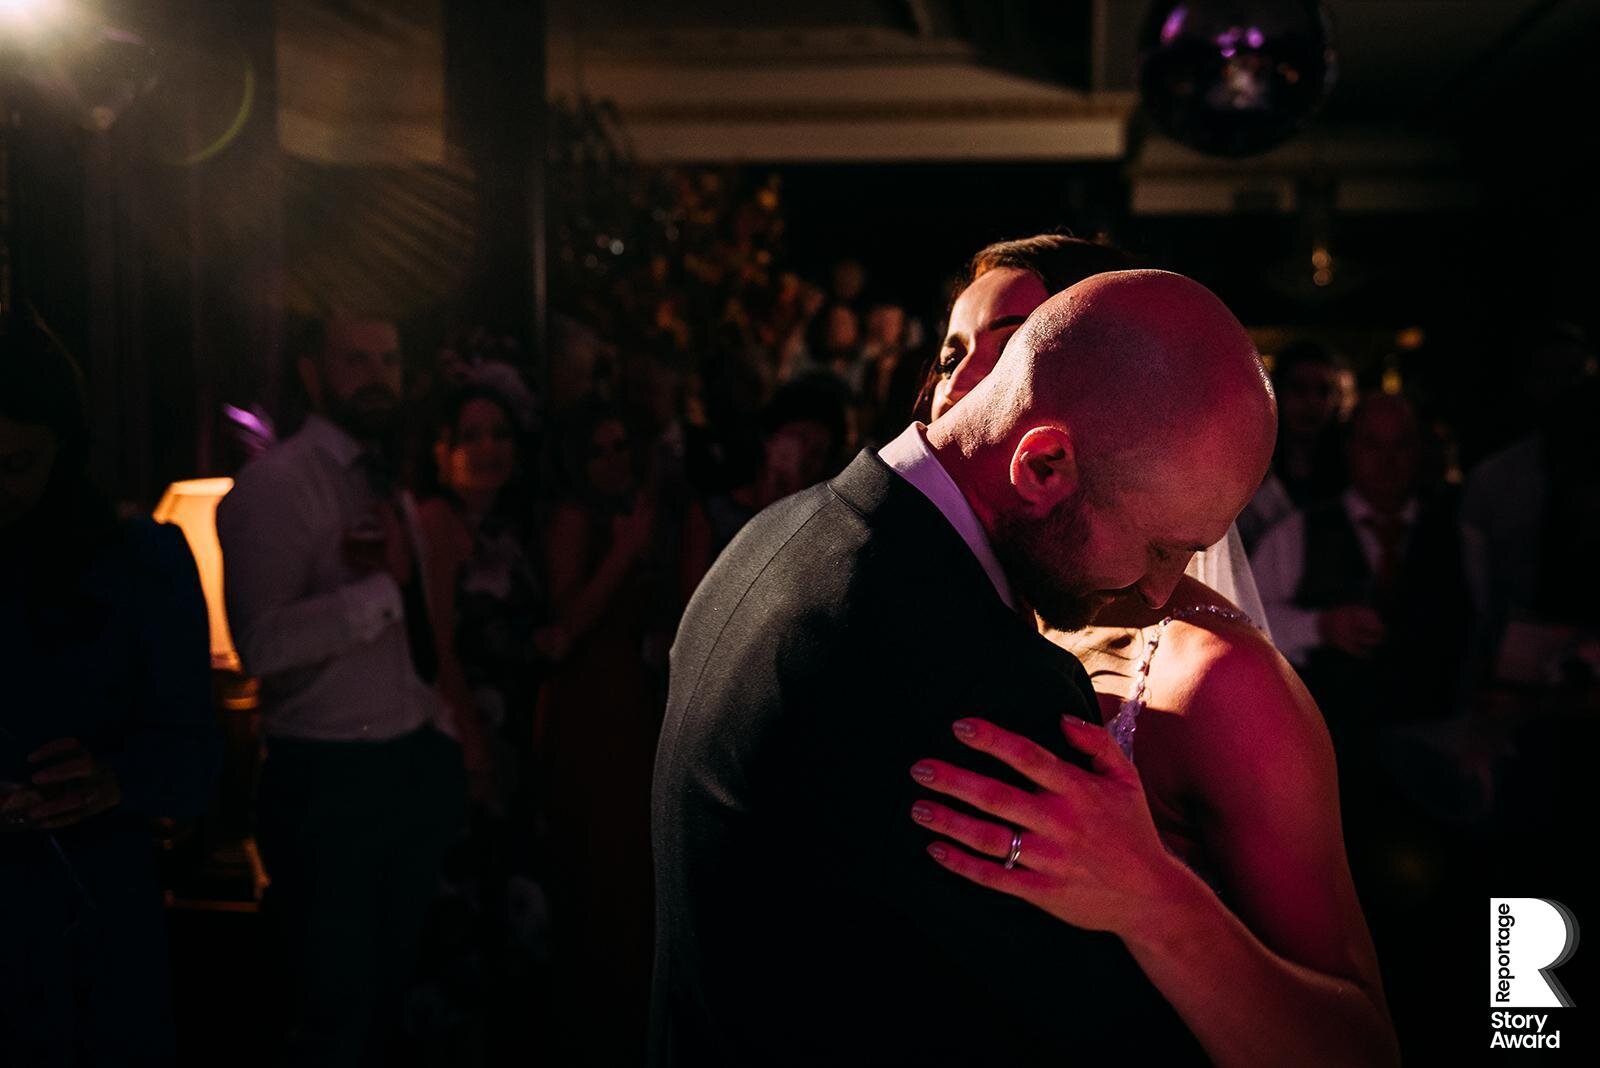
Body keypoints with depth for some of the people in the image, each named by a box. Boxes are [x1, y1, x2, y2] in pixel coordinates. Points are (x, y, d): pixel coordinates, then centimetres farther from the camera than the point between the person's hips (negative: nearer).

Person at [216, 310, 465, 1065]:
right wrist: (383, 588, -25)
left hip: (419, 765, 7)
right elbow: (262, 642, -26)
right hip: (330, 777, -7)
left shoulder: (394, 491, 12)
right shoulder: (274, 484, -13)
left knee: (393, 986, 22)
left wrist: (442, 733, 11)